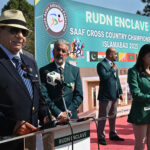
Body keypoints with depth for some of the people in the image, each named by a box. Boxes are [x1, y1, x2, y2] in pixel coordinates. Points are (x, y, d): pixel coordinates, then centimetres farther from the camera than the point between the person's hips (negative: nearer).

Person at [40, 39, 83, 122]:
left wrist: (68, 112, -8)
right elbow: (44, 96, -7)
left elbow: (79, 95, 4)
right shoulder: (44, 71, 0)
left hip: (71, 117, 2)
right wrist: (58, 113, -14)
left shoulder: (75, 70, 8)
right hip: (51, 117, -2)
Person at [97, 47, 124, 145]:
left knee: (113, 116, 17)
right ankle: (101, 137, 9)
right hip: (105, 96, -8)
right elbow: (104, 76, -27)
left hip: (114, 95, 8)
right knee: (103, 117, 0)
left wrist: (120, 92, 14)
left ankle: (113, 134, 29)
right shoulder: (101, 64, -11)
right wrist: (113, 69, -14)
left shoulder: (113, 65, 15)